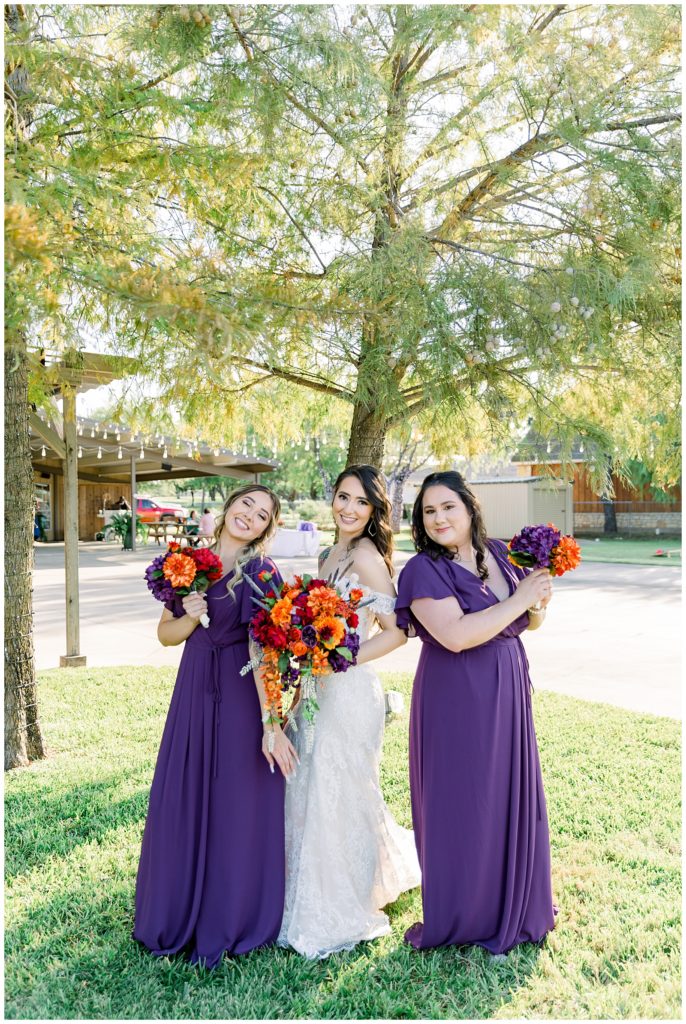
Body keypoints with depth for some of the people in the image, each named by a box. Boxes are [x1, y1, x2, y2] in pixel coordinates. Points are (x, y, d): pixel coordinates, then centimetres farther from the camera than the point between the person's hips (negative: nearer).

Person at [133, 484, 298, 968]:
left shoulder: (261, 572, -12)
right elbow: (165, 633, 11)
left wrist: (271, 724, -25)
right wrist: (191, 619, -10)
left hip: (241, 699, -5)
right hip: (194, 693, 5)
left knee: (237, 808, 6)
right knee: (184, 802, 15)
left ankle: (228, 923, 29)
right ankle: (179, 914, 37)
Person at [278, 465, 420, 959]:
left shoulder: (366, 555, -14)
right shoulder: (329, 555, 12)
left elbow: (397, 632, -17)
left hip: (349, 692, -9)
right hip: (319, 691, 9)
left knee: (337, 796, 4)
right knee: (311, 794, 18)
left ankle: (342, 914, 25)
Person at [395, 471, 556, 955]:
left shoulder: (499, 554, 5)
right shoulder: (423, 570, -14)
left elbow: (529, 623, 14)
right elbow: (455, 634, -26)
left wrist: (539, 604, -8)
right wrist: (517, 601, -18)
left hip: (508, 696, 6)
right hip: (457, 703, -6)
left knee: (516, 798, 16)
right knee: (462, 806, 6)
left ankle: (517, 907, 38)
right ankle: (462, 917, 28)